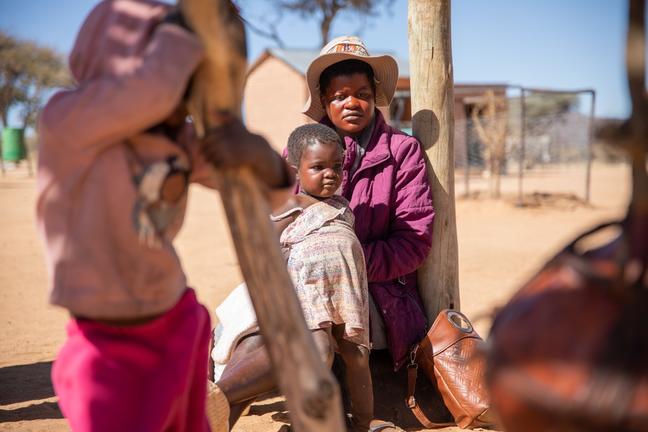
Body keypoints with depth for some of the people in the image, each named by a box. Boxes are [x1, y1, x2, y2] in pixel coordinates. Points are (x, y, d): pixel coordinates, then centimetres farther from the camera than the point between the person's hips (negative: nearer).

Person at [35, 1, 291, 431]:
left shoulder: (181, 139, -4)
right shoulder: (65, 119, -19)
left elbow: (269, 187, -5)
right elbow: (154, 90, -36)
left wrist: (255, 149, -27)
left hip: (180, 326, 5)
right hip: (110, 349, -5)